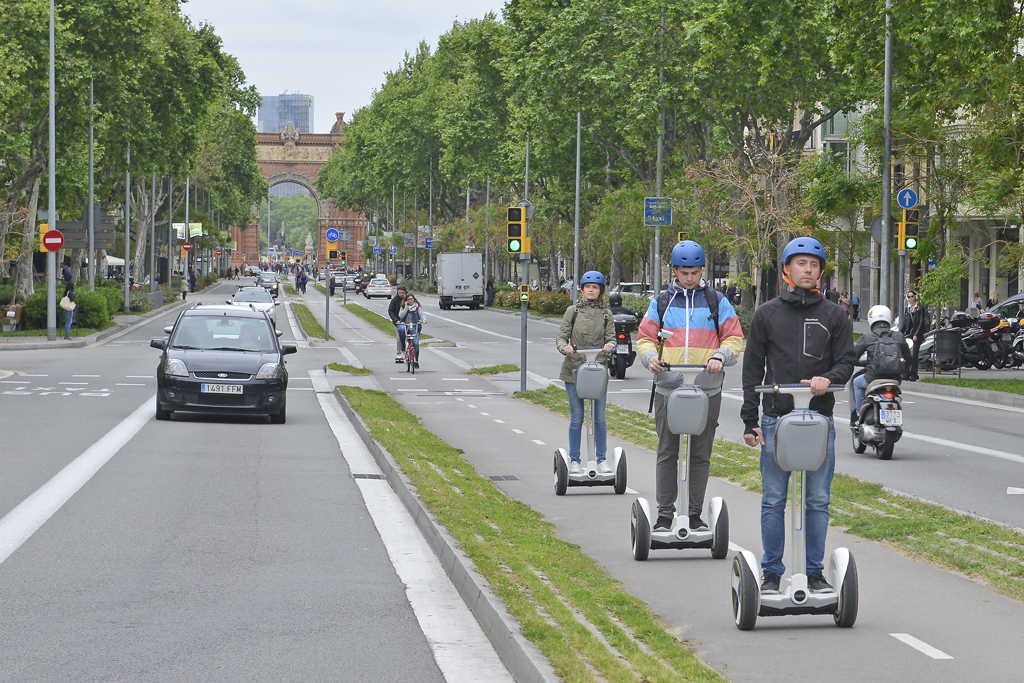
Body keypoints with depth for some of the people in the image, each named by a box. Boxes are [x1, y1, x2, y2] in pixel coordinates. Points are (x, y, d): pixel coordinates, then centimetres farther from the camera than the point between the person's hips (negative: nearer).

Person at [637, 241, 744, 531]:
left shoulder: (717, 301, 9)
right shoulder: (661, 303, 11)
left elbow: (734, 339, 5)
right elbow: (645, 338, 10)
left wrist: (719, 357, -14)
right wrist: (650, 357, -12)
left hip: (707, 390, 0)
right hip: (668, 388, 0)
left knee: (700, 455, 4)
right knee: (667, 454, 2)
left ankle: (694, 513, 11)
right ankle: (664, 514, 7)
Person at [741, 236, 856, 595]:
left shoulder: (834, 316, 8)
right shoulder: (767, 314, 7)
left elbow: (847, 361, 6)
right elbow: (752, 368, 7)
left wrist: (828, 379, -18)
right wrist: (750, 421, 0)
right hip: (776, 419, 0)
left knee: (818, 501, 4)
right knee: (773, 501, 2)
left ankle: (815, 572, 12)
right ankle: (772, 573, 9)